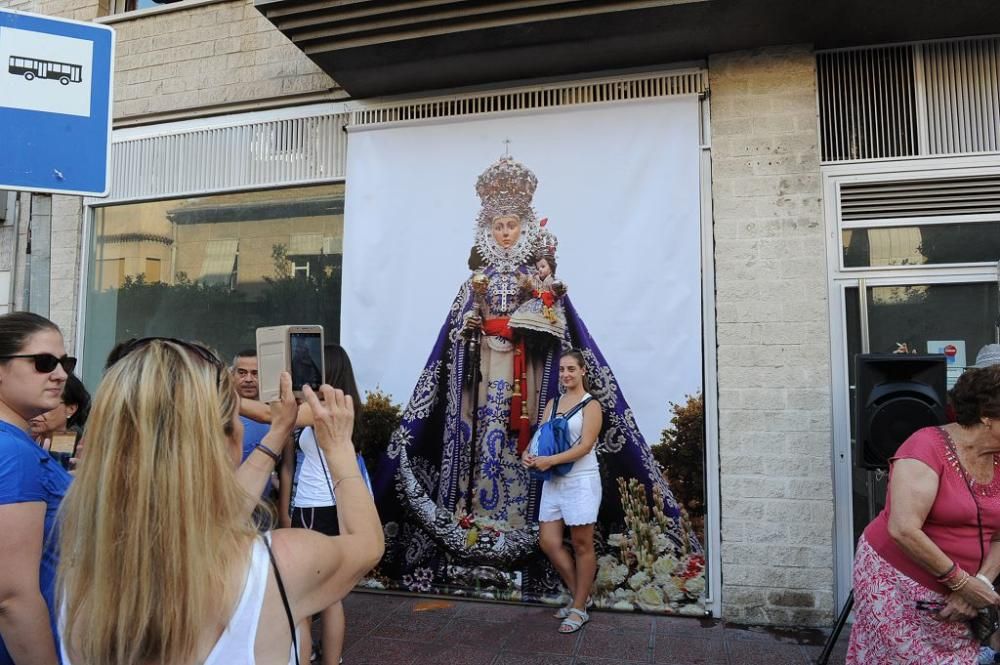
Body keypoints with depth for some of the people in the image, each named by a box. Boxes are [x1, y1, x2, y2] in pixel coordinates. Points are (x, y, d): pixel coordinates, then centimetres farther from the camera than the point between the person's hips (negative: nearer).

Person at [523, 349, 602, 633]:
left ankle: (579, 609, 17)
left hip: (581, 480, -6)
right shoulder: (552, 404, 13)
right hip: (553, 481, 6)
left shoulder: (591, 405, -6)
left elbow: (585, 446, -15)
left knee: (582, 545, 3)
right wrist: (529, 453, -13)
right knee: (548, 542, 6)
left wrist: (550, 460, -23)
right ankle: (580, 595, 25)